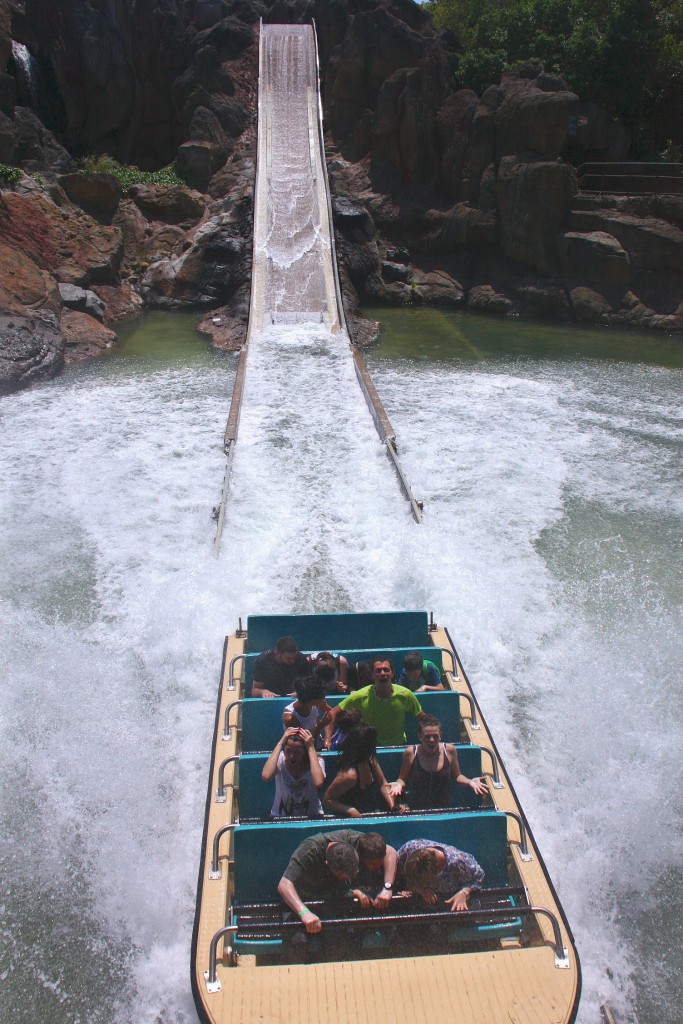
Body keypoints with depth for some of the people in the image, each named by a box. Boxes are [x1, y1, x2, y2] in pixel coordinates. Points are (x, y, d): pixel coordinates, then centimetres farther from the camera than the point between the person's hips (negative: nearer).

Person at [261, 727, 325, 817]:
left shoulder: (316, 761, -12)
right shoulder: (280, 759, -10)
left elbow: (318, 782, -34)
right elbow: (266, 776, -31)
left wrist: (311, 748, -25)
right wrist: (280, 744, -23)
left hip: (311, 818, 0)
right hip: (280, 818, 0)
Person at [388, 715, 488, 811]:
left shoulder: (449, 750, -4)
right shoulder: (410, 753, -8)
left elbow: (456, 776, 11)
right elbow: (402, 779, 5)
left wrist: (470, 782, -6)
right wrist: (398, 785, -16)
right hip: (416, 810, -2)